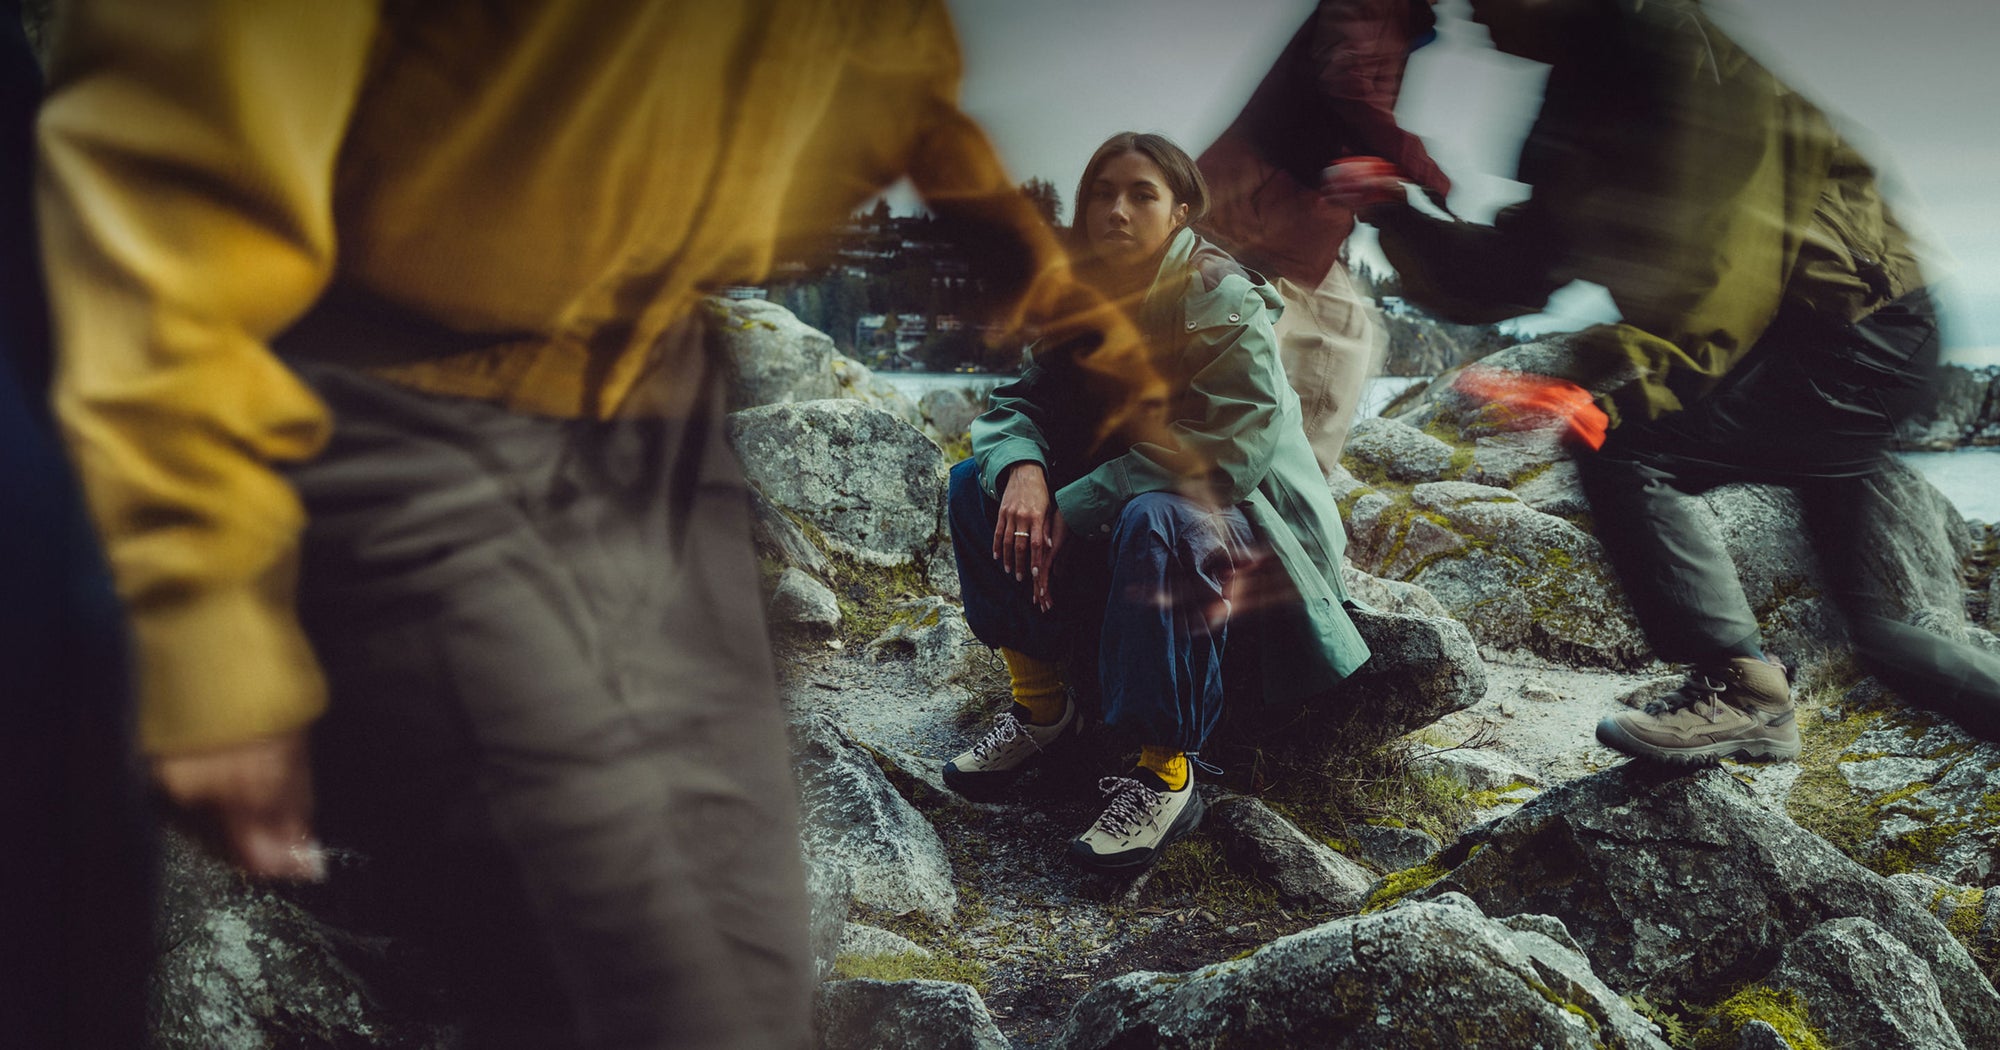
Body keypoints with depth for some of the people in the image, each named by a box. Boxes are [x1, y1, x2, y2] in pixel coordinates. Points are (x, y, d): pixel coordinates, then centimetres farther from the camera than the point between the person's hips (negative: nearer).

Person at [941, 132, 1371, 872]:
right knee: (980, 484, -10)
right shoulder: (1081, 298, 2)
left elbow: (1232, 449, -28)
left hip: (1249, 530, -6)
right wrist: (1023, 470, -26)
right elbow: (1020, 402, 0)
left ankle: (1167, 775, -30)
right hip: (1125, 509, 7)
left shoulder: (1221, 302, -18)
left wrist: (1077, 504, -29)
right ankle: (1041, 705, -2)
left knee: (1155, 521, -39)